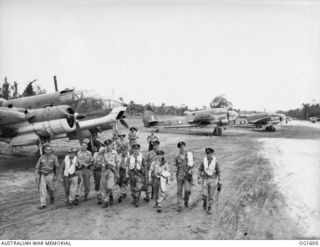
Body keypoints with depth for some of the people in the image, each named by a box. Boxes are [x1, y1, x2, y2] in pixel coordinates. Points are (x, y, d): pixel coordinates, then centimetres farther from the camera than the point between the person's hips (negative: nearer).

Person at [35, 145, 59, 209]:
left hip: (50, 175, -1)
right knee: (42, 189, -8)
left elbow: (57, 166, 1)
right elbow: (37, 167, 4)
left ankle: (52, 197, 40)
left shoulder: (54, 157, -4)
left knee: (50, 188, 7)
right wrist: (36, 175, -8)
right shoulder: (41, 157, 3)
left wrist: (55, 175, 2)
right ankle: (43, 204, -7)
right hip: (42, 175, 1)